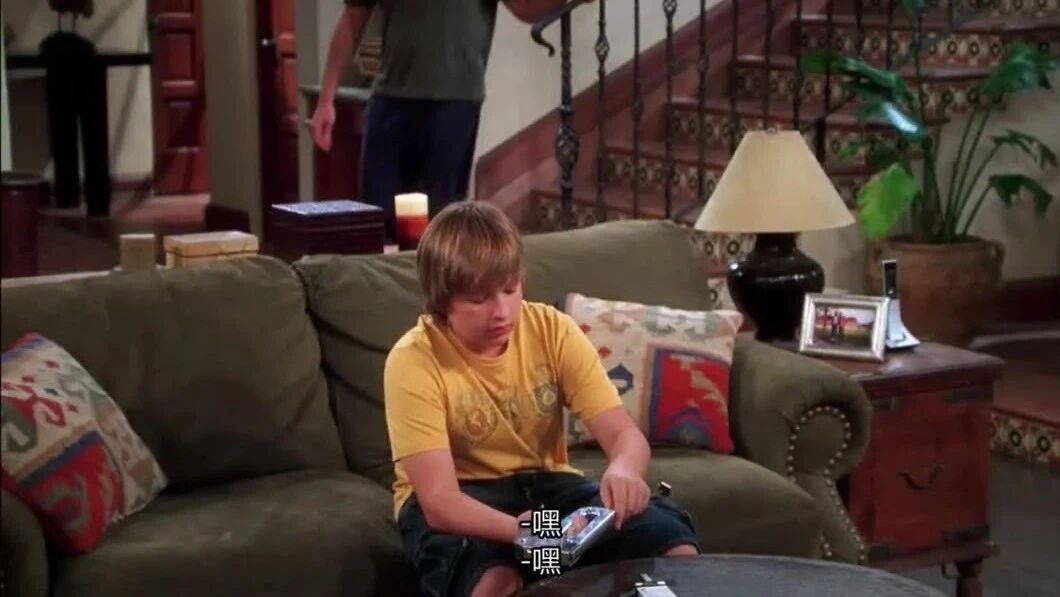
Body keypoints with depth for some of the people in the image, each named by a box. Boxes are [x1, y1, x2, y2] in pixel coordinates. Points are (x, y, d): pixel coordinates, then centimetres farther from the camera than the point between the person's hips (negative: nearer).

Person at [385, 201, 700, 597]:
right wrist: (517, 530, -47)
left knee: (678, 552, -19)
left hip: (544, 484, 4)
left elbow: (625, 434, -14)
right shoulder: (414, 362, -21)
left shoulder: (553, 330, -10)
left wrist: (623, 470, -40)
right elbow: (439, 501, -27)